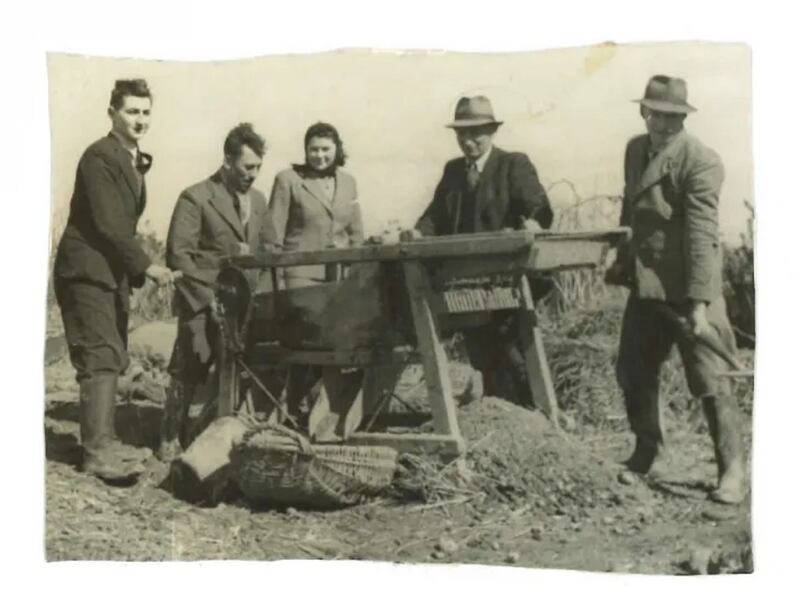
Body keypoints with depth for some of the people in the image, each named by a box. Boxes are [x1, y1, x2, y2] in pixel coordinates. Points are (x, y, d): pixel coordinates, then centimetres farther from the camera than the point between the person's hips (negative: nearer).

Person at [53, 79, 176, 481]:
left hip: (111, 272, 9)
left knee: (112, 360, 11)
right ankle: (97, 452, -14)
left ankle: (104, 442, 19)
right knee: (101, 359, -14)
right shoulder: (99, 157, -14)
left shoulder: (134, 161, 15)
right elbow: (107, 222, -20)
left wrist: (135, 271, 10)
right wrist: (146, 265, -20)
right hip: (86, 271, -9)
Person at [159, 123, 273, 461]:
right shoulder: (195, 198, -7)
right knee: (189, 371, -3)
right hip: (203, 305, -5)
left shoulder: (258, 200, 13)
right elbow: (178, 254, -11)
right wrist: (213, 290, -16)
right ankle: (171, 440, 10)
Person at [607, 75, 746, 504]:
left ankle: (732, 471, 11)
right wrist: (622, 259, 18)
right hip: (645, 286, 7)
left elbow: (702, 236, -20)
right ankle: (649, 456, 31)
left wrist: (699, 303, -24)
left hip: (685, 290, -7)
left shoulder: (701, 162, -15)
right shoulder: (635, 149, 9)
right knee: (632, 373, 14)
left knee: (709, 381, -2)